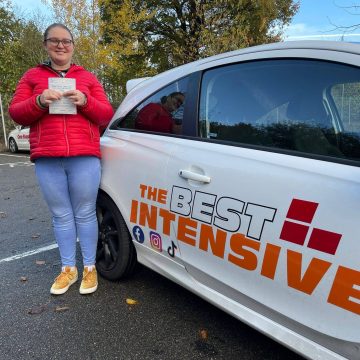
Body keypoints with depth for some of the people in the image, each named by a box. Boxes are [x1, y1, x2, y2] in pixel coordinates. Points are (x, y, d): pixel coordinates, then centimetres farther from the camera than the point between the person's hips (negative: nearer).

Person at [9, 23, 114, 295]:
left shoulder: (88, 78, 14)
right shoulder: (33, 76, 15)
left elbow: (107, 115, 8)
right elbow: (16, 113, 8)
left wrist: (85, 101, -11)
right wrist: (39, 101, -11)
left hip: (85, 157, -1)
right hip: (47, 160, 1)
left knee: (85, 214, 4)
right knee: (61, 216, 7)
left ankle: (90, 267, 19)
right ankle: (68, 269, 22)